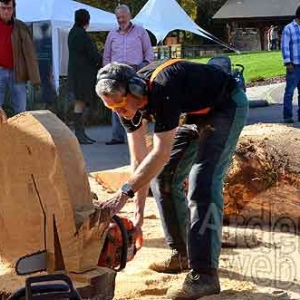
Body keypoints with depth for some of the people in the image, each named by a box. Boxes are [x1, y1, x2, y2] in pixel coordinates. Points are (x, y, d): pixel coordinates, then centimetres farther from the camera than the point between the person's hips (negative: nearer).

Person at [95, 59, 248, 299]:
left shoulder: (163, 90, -38)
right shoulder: (128, 102, -13)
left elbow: (161, 153, -38)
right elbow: (139, 160, -10)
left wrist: (125, 192, -37)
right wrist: (139, 212, -11)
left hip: (227, 106, -8)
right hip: (195, 111, 9)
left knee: (203, 183, -21)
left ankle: (204, 274, -22)